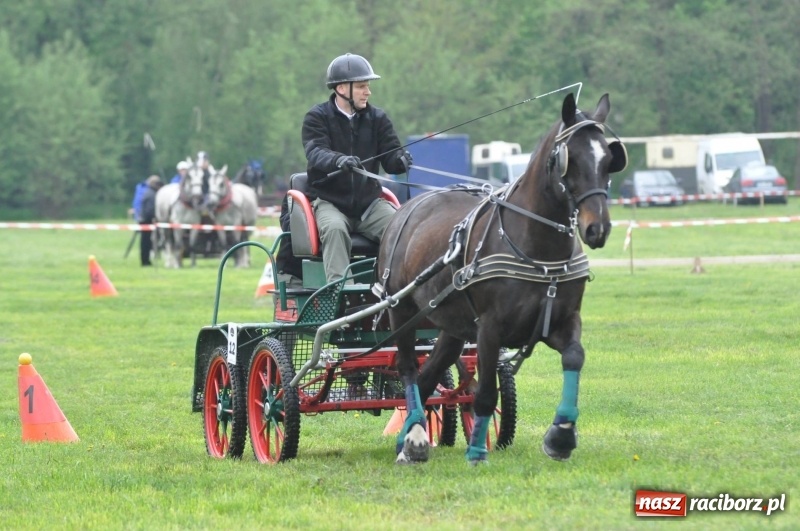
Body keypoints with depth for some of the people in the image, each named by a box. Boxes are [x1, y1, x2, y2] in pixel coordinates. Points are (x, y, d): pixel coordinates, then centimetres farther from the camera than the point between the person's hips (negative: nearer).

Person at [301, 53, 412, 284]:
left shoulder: (377, 118, 8)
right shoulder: (317, 117, -2)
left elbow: (390, 159, 1)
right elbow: (315, 154, -19)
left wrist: (400, 160, -25)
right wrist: (339, 161, -41)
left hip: (369, 202, 3)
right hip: (330, 201, -3)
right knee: (334, 228, -34)